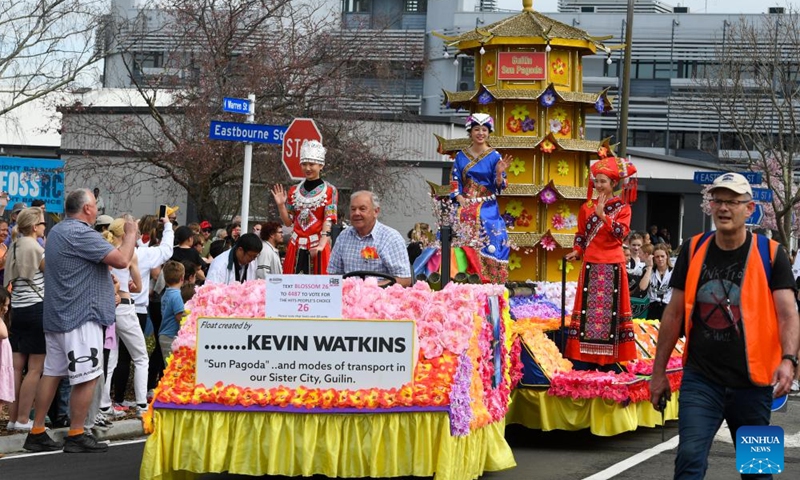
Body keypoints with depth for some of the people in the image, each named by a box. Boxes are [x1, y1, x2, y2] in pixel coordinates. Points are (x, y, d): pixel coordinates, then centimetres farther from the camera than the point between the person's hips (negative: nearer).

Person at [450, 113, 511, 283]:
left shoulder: (494, 157, 2)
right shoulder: (461, 156, 9)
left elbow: (499, 187, 0)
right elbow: (454, 182, 8)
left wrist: (499, 173, -20)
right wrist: (461, 200, -8)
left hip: (487, 209, -2)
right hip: (465, 207, 2)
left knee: (487, 243, -15)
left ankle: (487, 281, -12)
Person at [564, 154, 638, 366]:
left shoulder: (623, 208, 2)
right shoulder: (587, 207, 9)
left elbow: (621, 233, -13)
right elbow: (581, 234, 12)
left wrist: (602, 215, -19)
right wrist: (577, 251, -6)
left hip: (613, 265, -2)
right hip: (591, 264, 2)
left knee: (610, 307, -2)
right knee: (588, 306, 0)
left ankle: (609, 355, 1)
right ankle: (587, 355, 2)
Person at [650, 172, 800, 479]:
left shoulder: (770, 255, -3)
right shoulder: (693, 251, 4)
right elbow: (674, 314, 9)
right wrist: (658, 371, 9)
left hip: (752, 383, -1)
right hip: (701, 379, 1)